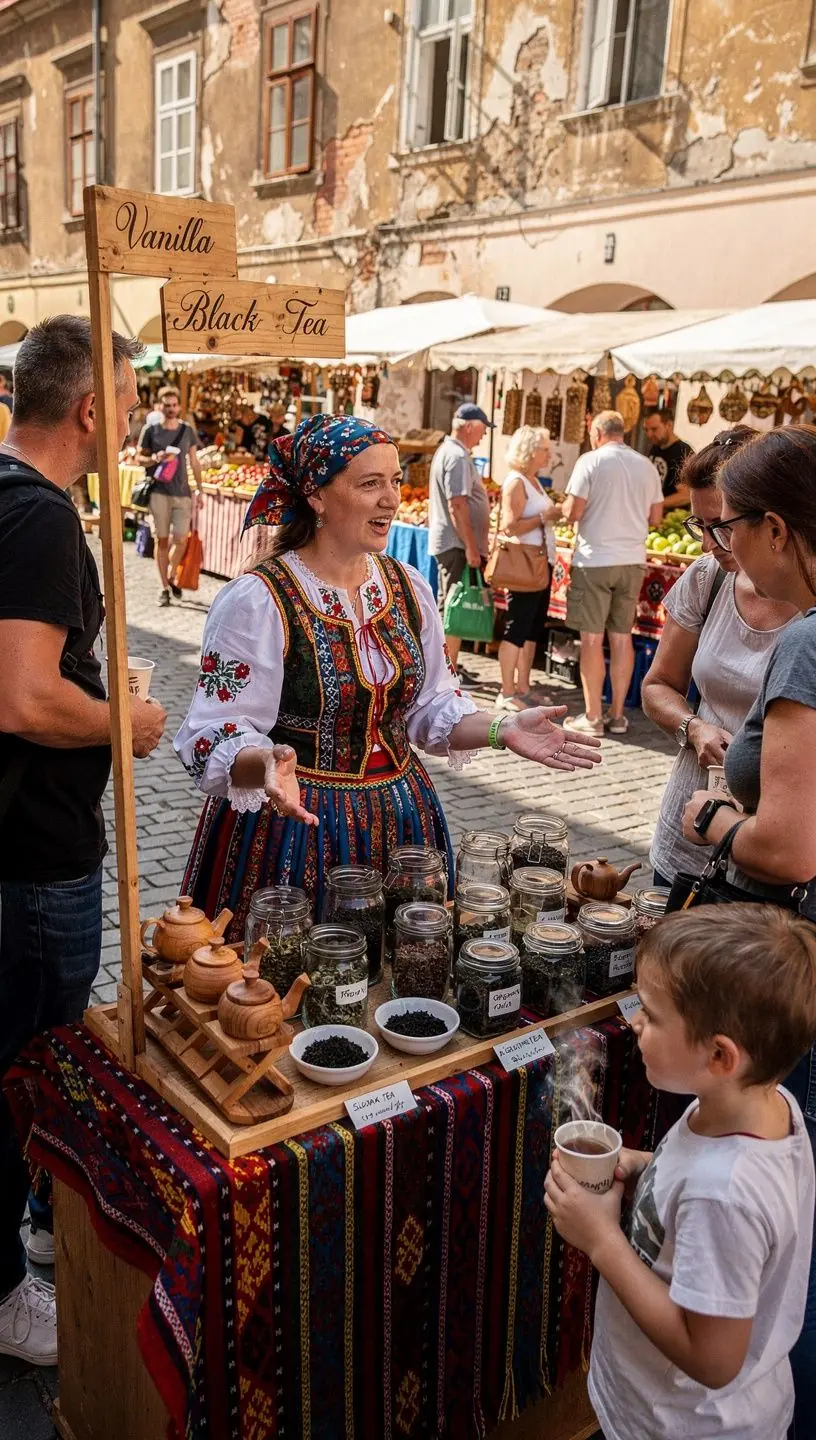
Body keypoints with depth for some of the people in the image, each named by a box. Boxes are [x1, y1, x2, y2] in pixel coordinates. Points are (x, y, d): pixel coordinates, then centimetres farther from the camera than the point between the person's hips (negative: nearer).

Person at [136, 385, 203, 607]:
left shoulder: (188, 431, 8)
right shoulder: (150, 430, 1)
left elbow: (194, 462, 13)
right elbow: (139, 458, 5)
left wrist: (200, 489, 10)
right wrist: (155, 459, -15)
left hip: (183, 493, 2)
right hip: (159, 492, -2)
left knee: (181, 540, -2)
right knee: (162, 540, 2)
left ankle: (171, 577, 24)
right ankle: (164, 586, 11)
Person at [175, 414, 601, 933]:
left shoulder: (407, 587, 5)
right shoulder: (257, 602, -15)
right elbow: (215, 739, -17)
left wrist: (501, 729, -3)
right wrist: (267, 765, -37)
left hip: (401, 825, 6)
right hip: (295, 829, -5)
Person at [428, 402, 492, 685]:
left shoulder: (445, 451, 17)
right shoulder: (458, 456, -16)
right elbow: (457, 505, -23)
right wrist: (471, 547, -23)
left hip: (445, 542, 11)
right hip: (457, 544, -11)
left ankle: (448, 665, 24)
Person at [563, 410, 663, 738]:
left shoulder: (591, 461, -7)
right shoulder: (646, 465, 8)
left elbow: (572, 513, -12)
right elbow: (655, 517, 12)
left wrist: (565, 508, 10)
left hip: (595, 560, -5)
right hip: (633, 561, 5)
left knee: (592, 637, 1)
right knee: (622, 636, 10)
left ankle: (592, 717, 4)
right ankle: (617, 714, 16)